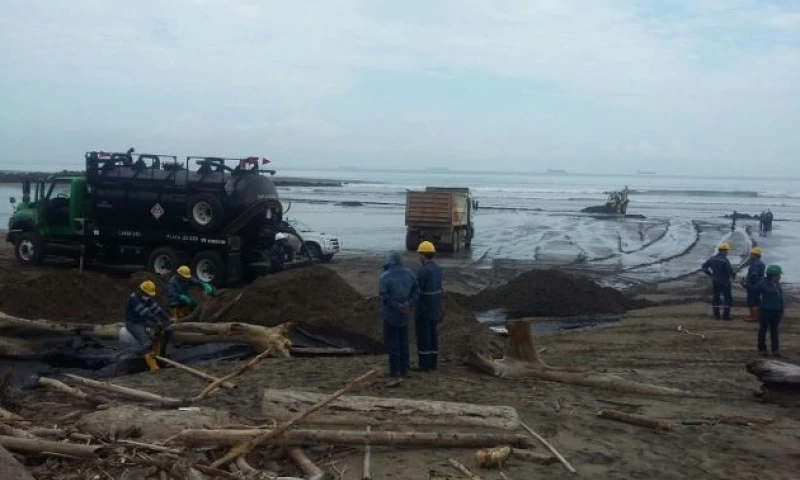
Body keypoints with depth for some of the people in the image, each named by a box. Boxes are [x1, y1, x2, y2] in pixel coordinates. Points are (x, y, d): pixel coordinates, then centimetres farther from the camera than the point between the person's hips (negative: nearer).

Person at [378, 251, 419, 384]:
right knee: (404, 343, 19)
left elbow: (384, 296, -22)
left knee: (392, 345, -2)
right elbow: (416, 290, 3)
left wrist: (397, 306, -16)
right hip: (405, 315, 6)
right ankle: (404, 369, 30)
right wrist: (409, 304, -5)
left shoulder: (385, 276, -17)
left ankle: (395, 375, -5)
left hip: (391, 315, -6)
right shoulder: (409, 273, 3)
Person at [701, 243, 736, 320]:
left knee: (715, 297, 14)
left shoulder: (712, 259, 2)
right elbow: (730, 271, -21)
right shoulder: (725, 260, -18)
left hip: (715, 282, 6)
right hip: (725, 282, -6)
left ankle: (716, 315, 16)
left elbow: (703, 267, 6)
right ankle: (726, 315, 2)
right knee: (728, 298, 5)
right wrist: (733, 275, 0)